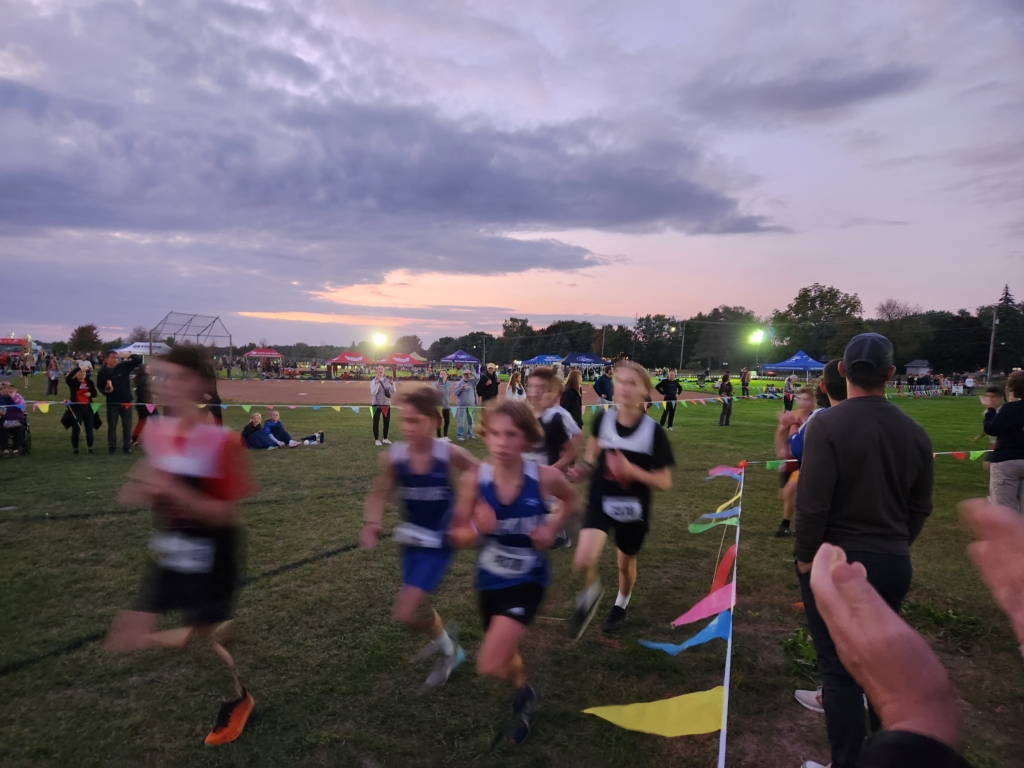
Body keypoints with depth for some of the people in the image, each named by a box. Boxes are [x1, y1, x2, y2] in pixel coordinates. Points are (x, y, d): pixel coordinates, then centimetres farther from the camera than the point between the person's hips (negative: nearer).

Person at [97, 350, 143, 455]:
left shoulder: (123, 366, -5)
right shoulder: (102, 372, -5)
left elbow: (139, 360, -4)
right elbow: (99, 386, 4)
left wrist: (130, 356, -19)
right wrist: (105, 391, -16)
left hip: (126, 401, 1)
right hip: (112, 403, -1)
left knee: (127, 426, 7)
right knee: (112, 426, 7)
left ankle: (126, 446, 17)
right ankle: (112, 447, 19)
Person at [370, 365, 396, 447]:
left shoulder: (388, 380, 4)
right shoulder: (374, 381, -5)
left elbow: (393, 391, -3)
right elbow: (373, 393, -13)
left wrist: (392, 384, -20)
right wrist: (377, 384, -26)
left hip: (387, 403, 4)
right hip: (377, 404, -4)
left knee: (387, 421, 8)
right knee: (376, 422, -1)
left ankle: (385, 439, 20)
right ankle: (376, 440, 4)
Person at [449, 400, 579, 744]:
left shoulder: (545, 477, -21)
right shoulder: (473, 480, -19)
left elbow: (570, 500, 3)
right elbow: (457, 537, -9)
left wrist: (552, 528, -13)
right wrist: (477, 528, -30)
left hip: (528, 580, -3)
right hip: (489, 581, 3)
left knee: (490, 666, -14)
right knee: (502, 657, 22)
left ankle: (524, 692, 21)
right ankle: (522, 686, 57)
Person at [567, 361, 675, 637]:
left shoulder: (654, 431, -17)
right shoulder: (602, 420, -10)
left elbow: (665, 482, -14)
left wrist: (632, 470, -29)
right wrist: (586, 466, -5)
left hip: (633, 510, -1)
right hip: (600, 502, 1)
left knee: (625, 563, 20)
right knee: (583, 562, -20)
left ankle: (621, 606, 53)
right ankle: (591, 592, 16)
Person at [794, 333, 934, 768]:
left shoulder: (828, 424, -19)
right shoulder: (914, 431, -2)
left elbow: (812, 503, -21)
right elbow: (920, 508, 7)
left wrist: (805, 556, -6)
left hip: (836, 562, -6)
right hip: (893, 564, 6)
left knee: (840, 666, 6)